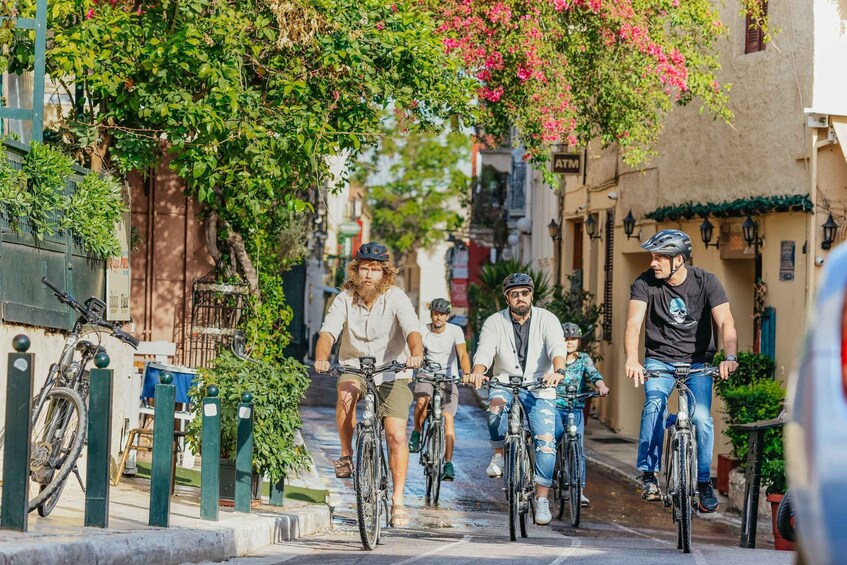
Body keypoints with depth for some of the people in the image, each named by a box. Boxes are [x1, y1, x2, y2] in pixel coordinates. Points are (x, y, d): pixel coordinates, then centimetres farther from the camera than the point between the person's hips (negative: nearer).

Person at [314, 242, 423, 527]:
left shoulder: (396, 298, -12)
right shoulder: (345, 299, -8)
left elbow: (413, 330, -27)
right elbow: (328, 332, -21)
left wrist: (416, 354, -49)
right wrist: (321, 358, -42)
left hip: (391, 374, -1)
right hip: (354, 368, 1)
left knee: (396, 435, -12)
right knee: (347, 393, -35)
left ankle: (398, 500, 1)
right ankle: (346, 455, -14)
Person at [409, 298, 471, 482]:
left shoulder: (455, 331, -4)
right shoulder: (422, 331, -3)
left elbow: (463, 354, -16)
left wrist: (467, 373, -35)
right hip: (426, 377, 0)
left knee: (448, 418, -14)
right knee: (422, 400, -32)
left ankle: (448, 463, -10)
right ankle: (417, 433, -4)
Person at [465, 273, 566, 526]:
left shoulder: (546, 319, -4)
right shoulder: (494, 322, -2)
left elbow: (557, 348, -21)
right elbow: (484, 352, -16)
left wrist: (558, 371, -43)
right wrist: (477, 372, -39)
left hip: (539, 388, 0)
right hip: (505, 383, 0)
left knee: (546, 442, -13)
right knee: (496, 405, -35)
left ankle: (541, 499, -1)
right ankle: (499, 455, -8)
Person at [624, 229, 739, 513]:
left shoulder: (706, 282, -13)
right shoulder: (645, 283, -12)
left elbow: (726, 323, -22)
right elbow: (633, 324, -23)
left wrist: (730, 357, -41)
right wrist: (632, 359, -42)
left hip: (697, 361, 0)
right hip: (659, 359, 0)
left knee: (702, 417, -16)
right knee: (654, 404, -26)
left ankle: (704, 482, 2)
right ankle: (649, 474, -18)